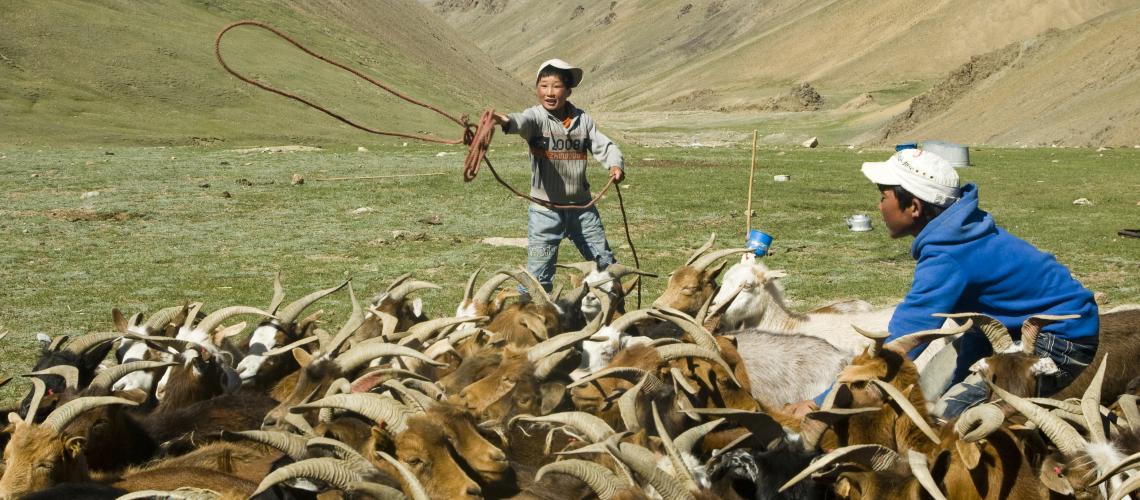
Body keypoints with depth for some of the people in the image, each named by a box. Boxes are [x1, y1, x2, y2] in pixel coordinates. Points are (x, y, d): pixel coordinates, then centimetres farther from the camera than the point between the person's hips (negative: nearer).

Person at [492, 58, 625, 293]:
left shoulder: (582, 120, 3)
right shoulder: (536, 117, -10)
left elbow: (603, 145, 4)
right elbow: (523, 121, -32)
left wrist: (615, 164, -18)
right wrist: (507, 121, -57)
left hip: (581, 205, 4)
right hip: (546, 208, -4)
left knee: (605, 263, 16)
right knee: (538, 273, -3)